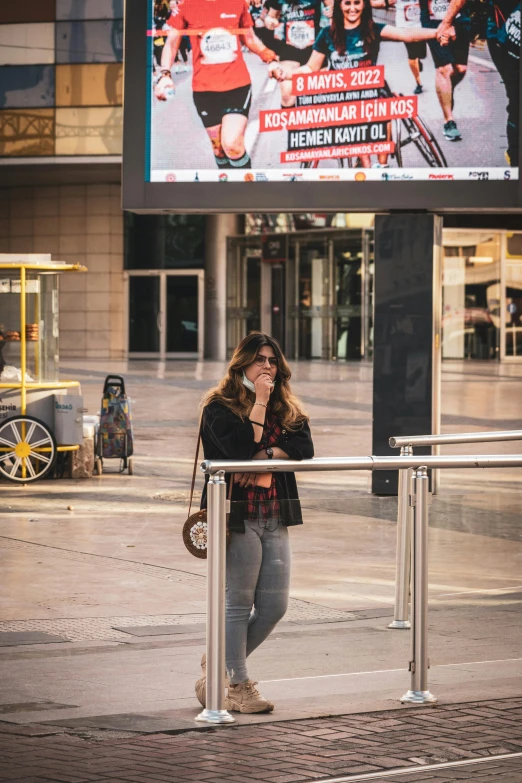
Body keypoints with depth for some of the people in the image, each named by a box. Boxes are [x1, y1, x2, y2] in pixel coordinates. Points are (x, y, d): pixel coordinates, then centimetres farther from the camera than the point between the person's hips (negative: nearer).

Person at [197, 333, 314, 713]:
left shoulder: (287, 408, 14)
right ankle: (238, 686, 9)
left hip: (276, 518, 6)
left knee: (274, 606, 6)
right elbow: (243, 449, -19)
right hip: (238, 516, -6)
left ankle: (219, 665, 24)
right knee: (238, 604, -1)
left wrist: (266, 457, -16)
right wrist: (259, 403, -14)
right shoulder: (219, 408, -4)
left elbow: (305, 448, -2)